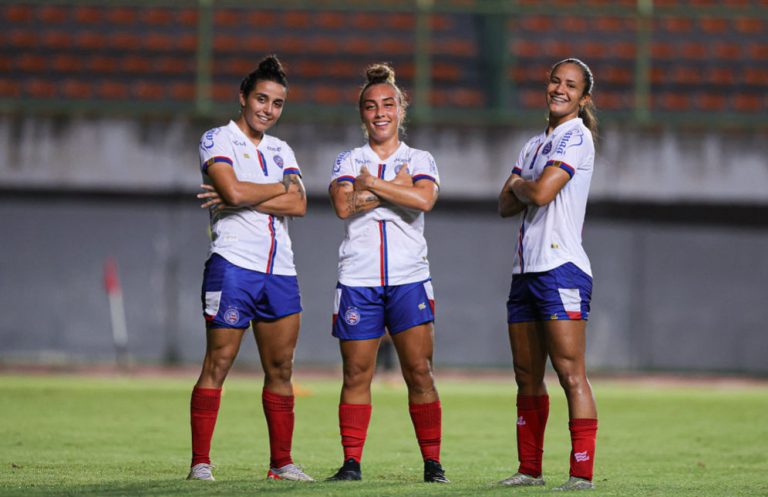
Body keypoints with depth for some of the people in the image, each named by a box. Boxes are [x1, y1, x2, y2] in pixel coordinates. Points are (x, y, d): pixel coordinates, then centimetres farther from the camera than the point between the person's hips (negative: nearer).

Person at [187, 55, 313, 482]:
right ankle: (200, 462, -6)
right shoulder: (217, 140, 1)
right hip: (234, 265, -6)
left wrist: (245, 199, -10)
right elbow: (234, 191, -16)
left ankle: (282, 462, 13)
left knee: (281, 369, 7)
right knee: (219, 363, -8)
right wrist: (280, 189, -2)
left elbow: (298, 204, 1)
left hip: (280, 270, 6)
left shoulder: (281, 151, 17)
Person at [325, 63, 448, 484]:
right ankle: (351, 462, 4)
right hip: (358, 279, 1)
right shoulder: (348, 162, 11)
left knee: (419, 373, -6)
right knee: (356, 375, 0)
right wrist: (396, 189, -9)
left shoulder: (420, 161, 9)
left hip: (409, 279, -1)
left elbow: (423, 199, -13)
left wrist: (372, 184, -8)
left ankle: (432, 461, -1)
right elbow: (344, 206, -9)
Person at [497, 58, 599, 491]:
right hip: (527, 269, 9)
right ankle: (530, 469, 17)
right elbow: (507, 206, 16)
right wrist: (522, 189, -3)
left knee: (571, 374, -12)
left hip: (562, 267, -9)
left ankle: (583, 473, -15)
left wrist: (520, 185, 4)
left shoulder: (576, 137, -6)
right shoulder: (534, 145, 20)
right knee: (527, 376, 10)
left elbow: (541, 193, -16)